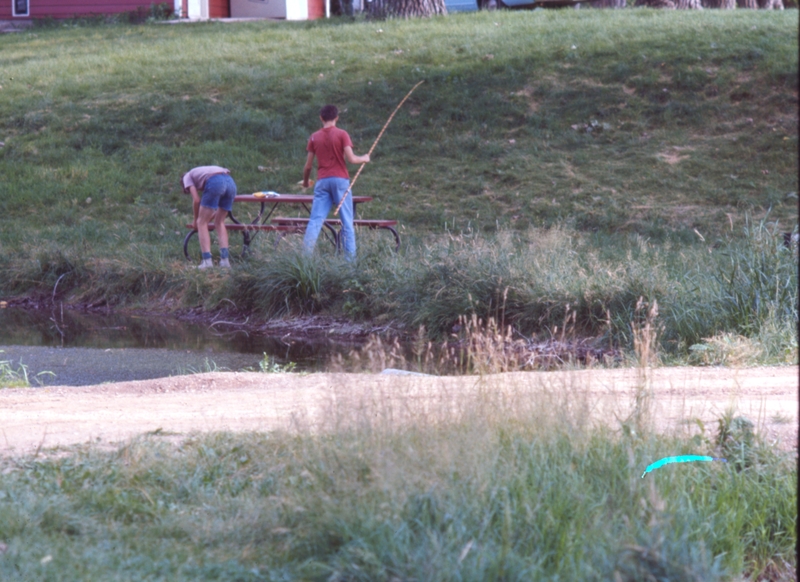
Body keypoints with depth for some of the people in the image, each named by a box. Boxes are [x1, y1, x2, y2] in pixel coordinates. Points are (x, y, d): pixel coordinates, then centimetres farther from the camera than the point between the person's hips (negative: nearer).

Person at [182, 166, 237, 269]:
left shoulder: (187, 177, 25)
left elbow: (196, 200, 11)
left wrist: (196, 220, 23)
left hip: (215, 183, -7)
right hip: (231, 182, 7)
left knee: (202, 223, 4)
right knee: (219, 222, 19)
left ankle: (207, 260, -6)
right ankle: (225, 259, 9)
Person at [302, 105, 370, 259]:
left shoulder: (314, 137, 7)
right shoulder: (341, 134, -2)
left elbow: (308, 165, 8)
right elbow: (351, 159, -9)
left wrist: (305, 181, 26)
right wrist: (364, 159, 11)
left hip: (322, 181, 2)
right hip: (340, 179, -2)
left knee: (315, 219, -1)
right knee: (347, 221, 2)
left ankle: (306, 254, -11)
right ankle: (350, 256, -2)